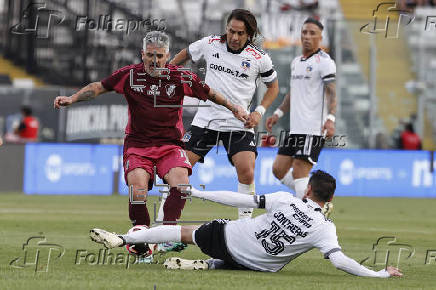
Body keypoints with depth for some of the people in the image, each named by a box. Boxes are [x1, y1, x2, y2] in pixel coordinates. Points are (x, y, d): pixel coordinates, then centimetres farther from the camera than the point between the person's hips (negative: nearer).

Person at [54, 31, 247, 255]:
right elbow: (99, 87, 9)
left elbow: (209, 93, 15)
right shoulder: (130, 75, -1)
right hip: (137, 144, 0)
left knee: (181, 185, -27)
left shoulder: (181, 78, -1)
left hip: (170, 145, 1)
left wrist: (233, 108, 13)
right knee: (137, 193, -23)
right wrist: (72, 98, 1)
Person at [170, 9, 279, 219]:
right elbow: (186, 54, 19)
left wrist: (259, 111, -2)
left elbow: (273, 86, 10)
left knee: (246, 172, -18)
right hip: (206, 119, 1)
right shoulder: (209, 44, -2)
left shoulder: (259, 58, -5)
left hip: (239, 123, -1)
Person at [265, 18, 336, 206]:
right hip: (295, 128, 9)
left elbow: (332, 92, -15)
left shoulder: (324, 61, -7)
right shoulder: (296, 62, 18)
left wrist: (330, 118, -28)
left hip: (313, 129, -9)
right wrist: (278, 113, 27)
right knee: (279, 170, 6)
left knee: (299, 173, -13)